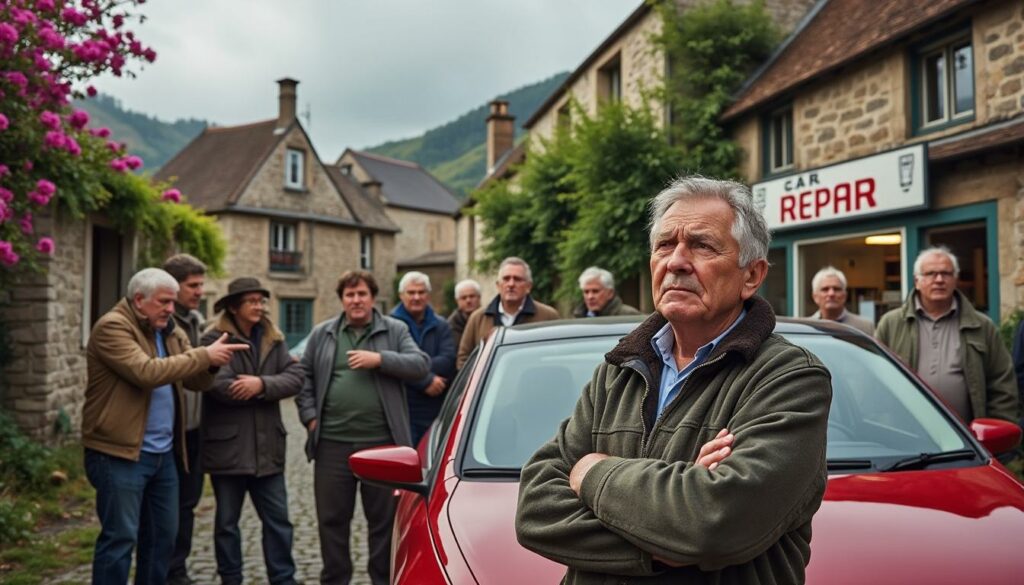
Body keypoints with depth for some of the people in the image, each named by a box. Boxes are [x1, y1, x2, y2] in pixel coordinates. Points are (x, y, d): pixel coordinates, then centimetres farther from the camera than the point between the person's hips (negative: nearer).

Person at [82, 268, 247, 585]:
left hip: (162, 452, 8)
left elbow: (196, 381, 7)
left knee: (163, 535, 14)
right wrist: (203, 355, -23)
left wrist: (212, 361, -15)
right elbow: (146, 372, -27)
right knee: (120, 538, -1)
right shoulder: (112, 327, -12)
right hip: (120, 452, -8)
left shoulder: (169, 331, 12)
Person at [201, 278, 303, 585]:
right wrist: (266, 390, -13)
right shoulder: (214, 339, -8)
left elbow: (296, 377, -5)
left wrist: (262, 384, -21)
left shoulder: (274, 340, 8)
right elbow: (219, 386, -22)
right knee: (227, 522, 11)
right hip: (228, 447, -4)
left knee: (278, 520, 9)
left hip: (267, 447, 4)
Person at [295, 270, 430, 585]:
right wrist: (310, 417, 1)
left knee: (385, 519, 8)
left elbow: (421, 365, -6)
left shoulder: (395, 330, 6)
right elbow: (304, 378, 13)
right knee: (332, 519, 10)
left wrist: (380, 359, -17)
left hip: (382, 443, -2)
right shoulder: (321, 334, 12)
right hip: (332, 443, 2)